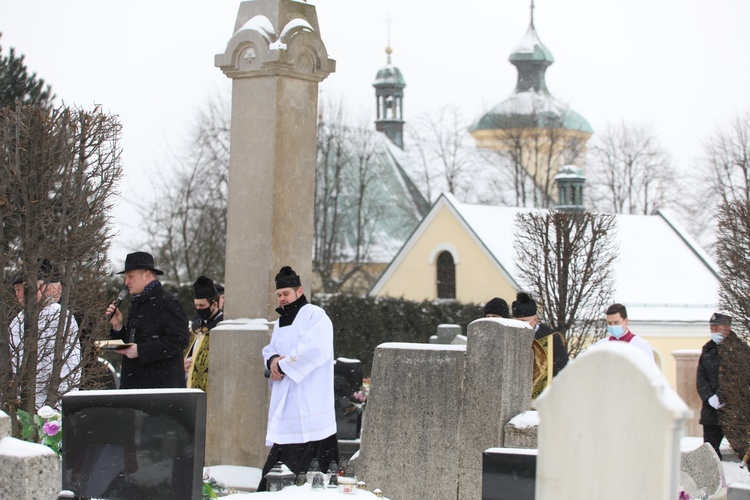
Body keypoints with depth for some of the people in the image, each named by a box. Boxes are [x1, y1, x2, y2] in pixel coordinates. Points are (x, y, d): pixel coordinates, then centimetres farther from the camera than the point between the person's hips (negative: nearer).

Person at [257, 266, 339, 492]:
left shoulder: (314, 315, -5)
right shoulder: (280, 322, 22)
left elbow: (315, 349, -19)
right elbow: (270, 350, 24)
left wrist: (283, 365, -13)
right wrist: (273, 360, -1)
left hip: (308, 402, -8)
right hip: (285, 399, 8)